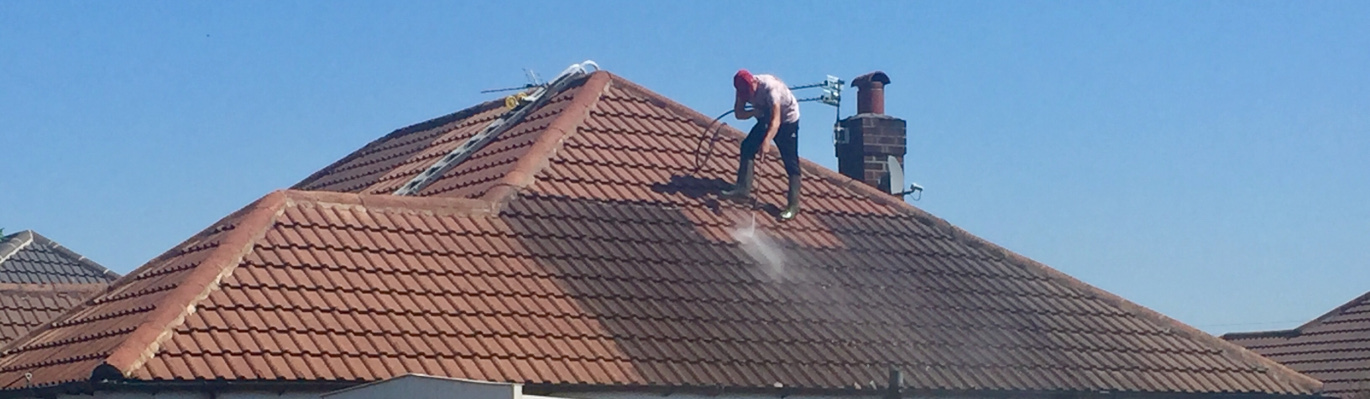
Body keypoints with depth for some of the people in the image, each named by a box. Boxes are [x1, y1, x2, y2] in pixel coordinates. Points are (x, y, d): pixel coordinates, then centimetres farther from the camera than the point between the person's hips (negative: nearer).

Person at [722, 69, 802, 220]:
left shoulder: (770, 88, -37)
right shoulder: (744, 90, -16)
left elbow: (776, 120, -44)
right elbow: (739, 113, -9)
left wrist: (767, 141, -58)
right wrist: (754, 112, -31)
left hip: (787, 119, -7)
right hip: (766, 118, 7)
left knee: (791, 162, -10)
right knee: (747, 146, -1)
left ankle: (793, 205, -11)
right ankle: (743, 188, 8)